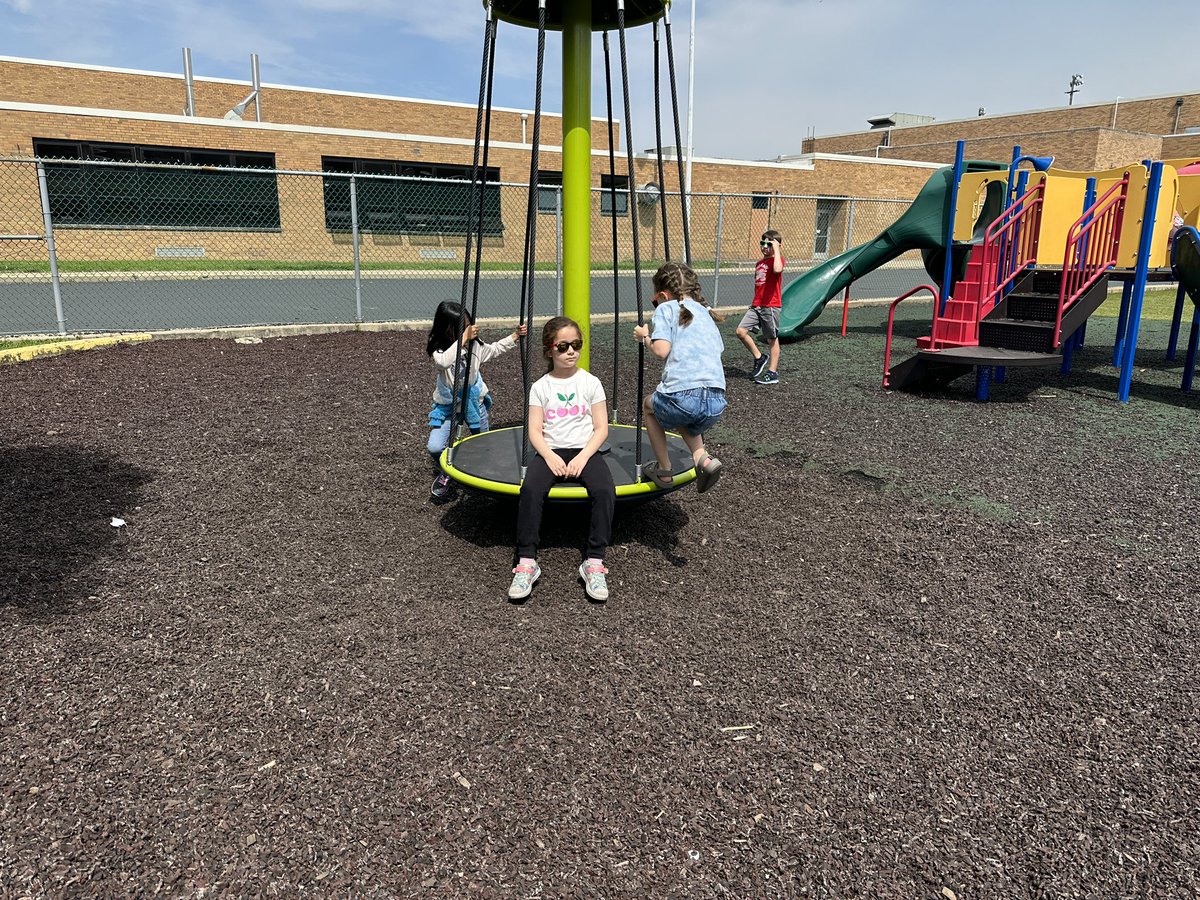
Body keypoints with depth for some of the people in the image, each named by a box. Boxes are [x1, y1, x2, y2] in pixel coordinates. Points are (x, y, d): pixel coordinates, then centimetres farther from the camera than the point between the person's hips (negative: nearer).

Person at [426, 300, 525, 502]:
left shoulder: (475, 345, -7)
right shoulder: (438, 350, -21)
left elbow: (494, 350, 15)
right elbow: (444, 362, -45)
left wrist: (515, 336, 9)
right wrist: (463, 339, -49)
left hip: (474, 400, 4)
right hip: (448, 405, -4)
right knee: (434, 447, -17)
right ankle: (446, 472, 13)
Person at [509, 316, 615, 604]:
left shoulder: (591, 382, 7)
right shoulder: (540, 386, 8)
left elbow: (601, 429, 2)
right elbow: (535, 431, 2)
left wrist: (582, 457, -13)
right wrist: (550, 457, -16)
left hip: (585, 451, 0)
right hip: (550, 452, 0)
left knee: (604, 491, -32)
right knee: (530, 489, -33)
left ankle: (594, 562, -25)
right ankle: (526, 562, -27)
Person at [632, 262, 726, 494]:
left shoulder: (666, 308, 8)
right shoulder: (706, 313, 25)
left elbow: (661, 350, -5)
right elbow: (717, 351, 22)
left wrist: (645, 337, 15)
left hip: (683, 397, -5)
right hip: (716, 405, 5)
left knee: (649, 404, 30)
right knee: (684, 417, 38)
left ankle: (664, 470, 27)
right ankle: (702, 457, 11)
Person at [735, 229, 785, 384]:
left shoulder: (778, 260, -8)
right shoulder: (759, 263, 16)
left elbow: (777, 269, -34)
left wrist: (776, 249, -24)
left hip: (771, 306, -7)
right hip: (756, 305, 7)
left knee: (772, 339, 3)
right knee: (741, 331, -5)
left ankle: (772, 373, 12)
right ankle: (759, 358, 13)